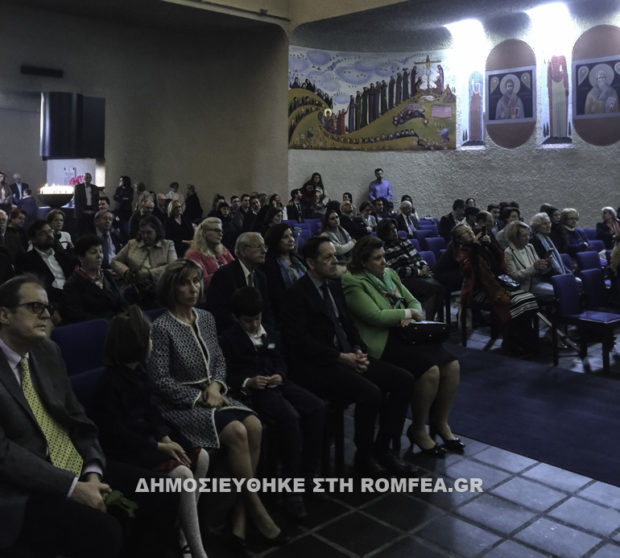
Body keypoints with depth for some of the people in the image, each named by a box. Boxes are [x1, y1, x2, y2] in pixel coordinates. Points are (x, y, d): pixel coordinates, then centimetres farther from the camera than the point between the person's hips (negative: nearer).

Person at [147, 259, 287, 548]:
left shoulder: (206, 318, 9)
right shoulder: (161, 328, -11)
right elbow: (160, 381, -13)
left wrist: (216, 385, -7)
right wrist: (199, 397, -16)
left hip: (212, 395, 6)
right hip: (182, 404, -6)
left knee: (254, 425, -22)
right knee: (236, 432, -28)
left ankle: (240, 510, -13)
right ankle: (255, 506, -10)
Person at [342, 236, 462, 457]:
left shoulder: (389, 273, 18)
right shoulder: (353, 282, -7)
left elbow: (414, 301, 20)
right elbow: (376, 316, -16)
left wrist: (412, 317, -4)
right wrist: (409, 313, -5)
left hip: (405, 333, 8)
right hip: (382, 343, -8)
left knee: (451, 365, -12)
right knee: (430, 370, -26)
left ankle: (440, 422, 6)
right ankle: (418, 429, -4)